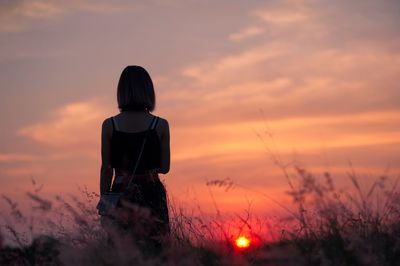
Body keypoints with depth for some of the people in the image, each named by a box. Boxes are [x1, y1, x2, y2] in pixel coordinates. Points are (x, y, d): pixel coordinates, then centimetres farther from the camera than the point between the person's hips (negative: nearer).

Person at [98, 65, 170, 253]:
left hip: (120, 195, 0)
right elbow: (164, 167, 2)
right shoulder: (161, 125, -3)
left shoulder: (109, 125, -3)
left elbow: (106, 169, 0)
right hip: (151, 196, 0)